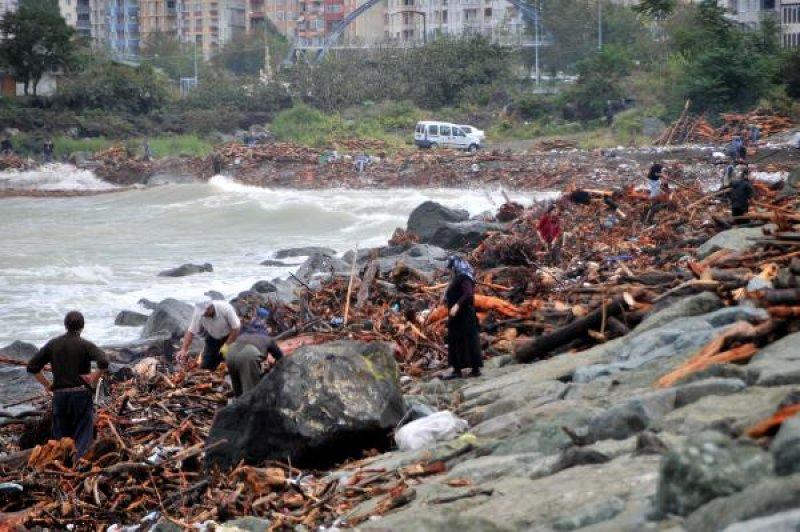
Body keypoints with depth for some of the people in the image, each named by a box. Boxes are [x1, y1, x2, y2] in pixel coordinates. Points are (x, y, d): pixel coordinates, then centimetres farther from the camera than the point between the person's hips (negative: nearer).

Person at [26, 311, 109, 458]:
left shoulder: (53, 344, 6)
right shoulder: (85, 345, -5)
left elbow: (32, 366, 7)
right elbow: (104, 362, -21)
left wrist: (46, 384, 11)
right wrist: (94, 378, -6)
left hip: (59, 396, 3)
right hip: (81, 395, -3)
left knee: (61, 437, 13)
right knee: (82, 437, 0)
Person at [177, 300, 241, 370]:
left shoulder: (225, 308, -34)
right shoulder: (198, 313, -25)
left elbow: (236, 328, -27)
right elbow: (190, 332, -18)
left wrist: (227, 346, -26)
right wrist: (184, 350, -29)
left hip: (229, 336, -3)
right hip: (213, 337, 3)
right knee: (205, 365, -1)